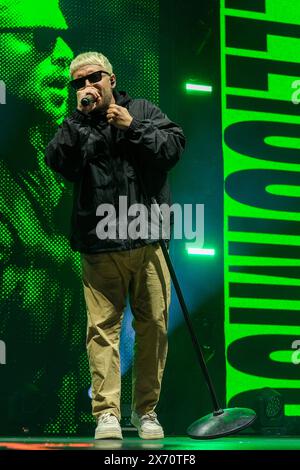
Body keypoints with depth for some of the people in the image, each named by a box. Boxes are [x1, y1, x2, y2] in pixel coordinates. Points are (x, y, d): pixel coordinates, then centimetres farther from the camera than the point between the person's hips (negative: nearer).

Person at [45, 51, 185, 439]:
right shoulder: (75, 126, 11)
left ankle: (146, 410, 14)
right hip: (100, 248, -1)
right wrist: (82, 115, -10)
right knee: (102, 326, -6)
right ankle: (106, 412, -3)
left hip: (148, 241, 1)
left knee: (154, 325, 3)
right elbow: (56, 160, -8)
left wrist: (134, 128, -8)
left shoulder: (143, 111, 12)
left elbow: (174, 146, 0)